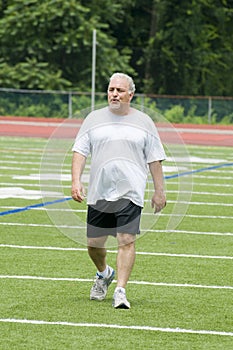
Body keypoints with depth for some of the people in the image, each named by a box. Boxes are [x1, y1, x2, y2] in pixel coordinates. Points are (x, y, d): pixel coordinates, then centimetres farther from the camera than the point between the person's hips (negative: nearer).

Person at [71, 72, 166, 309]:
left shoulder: (143, 122, 7)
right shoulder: (94, 118, 9)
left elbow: (154, 159, 9)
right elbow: (80, 151, 5)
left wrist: (159, 191, 6)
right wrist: (76, 181, -8)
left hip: (130, 192, -2)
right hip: (98, 192, 2)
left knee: (126, 241, -14)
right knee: (93, 244, 7)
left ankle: (120, 291, -11)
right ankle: (104, 274, 37)